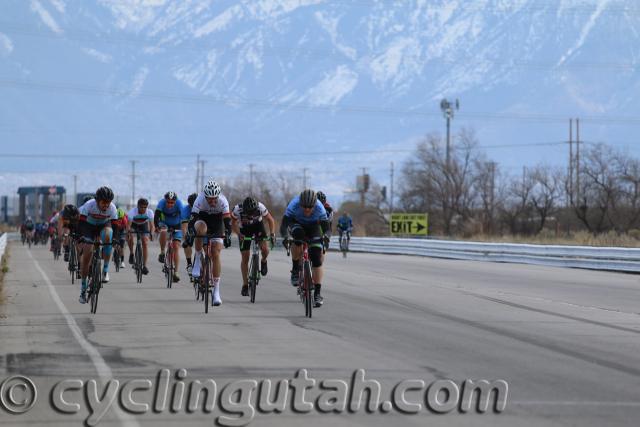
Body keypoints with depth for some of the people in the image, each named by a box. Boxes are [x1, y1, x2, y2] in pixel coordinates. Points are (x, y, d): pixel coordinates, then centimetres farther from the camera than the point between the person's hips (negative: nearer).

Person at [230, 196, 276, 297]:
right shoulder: (237, 209, -34)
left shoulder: (260, 207, -33)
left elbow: (270, 220, -16)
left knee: (265, 249, -22)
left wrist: (272, 234, -30)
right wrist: (239, 234, -34)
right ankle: (245, 285, 7)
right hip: (244, 229, 0)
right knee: (245, 258, -4)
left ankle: (263, 261, 14)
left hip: (258, 225, 0)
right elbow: (233, 224, -17)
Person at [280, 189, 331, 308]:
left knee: (317, 258, -14)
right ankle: (295, 270, -15)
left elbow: (326, 228, -30)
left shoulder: (319, 208, -32)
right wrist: (285, 237, -56)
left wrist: (325, 236, -52)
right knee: (298, 236, -37)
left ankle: (317, 294, -10)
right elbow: (283, 226, -37)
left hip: (313, 227, 1)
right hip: (296, 223, -1)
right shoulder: (294, 205, -35)